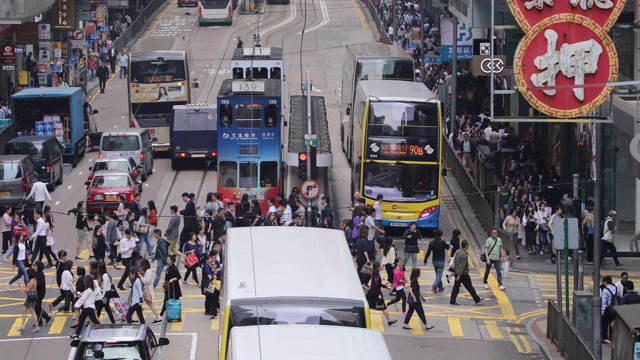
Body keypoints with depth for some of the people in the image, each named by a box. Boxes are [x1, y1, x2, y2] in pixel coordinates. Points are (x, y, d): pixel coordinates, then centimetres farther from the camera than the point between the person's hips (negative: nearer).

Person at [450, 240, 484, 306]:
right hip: (463, 274, -8)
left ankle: (452, 301, 8)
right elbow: (462, 266, -24)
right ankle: (477, 300, 14)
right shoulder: (464, 255, -22)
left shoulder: (457, 252, 5)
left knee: (456, 287, 10)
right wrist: (459, 275, -24)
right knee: (470, 287, 3)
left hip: (457, 273, 8)